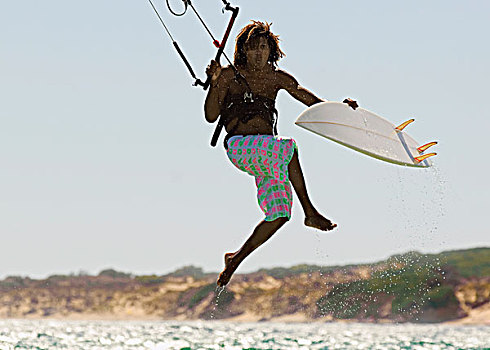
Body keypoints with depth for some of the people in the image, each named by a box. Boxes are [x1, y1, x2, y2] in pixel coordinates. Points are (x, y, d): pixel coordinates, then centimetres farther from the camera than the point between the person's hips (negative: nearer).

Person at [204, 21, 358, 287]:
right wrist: (215, 83, -14)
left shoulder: (277, 78, 14)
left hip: (267, 150, 5)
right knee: (289, 149, -33)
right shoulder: (230, 75, 3)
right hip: (240, 146, -5)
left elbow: (310, 100, 15)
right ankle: (310, 213, -24)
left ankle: (236, 259, 6)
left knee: (279, 214, -8)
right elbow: (211, 116, 0)